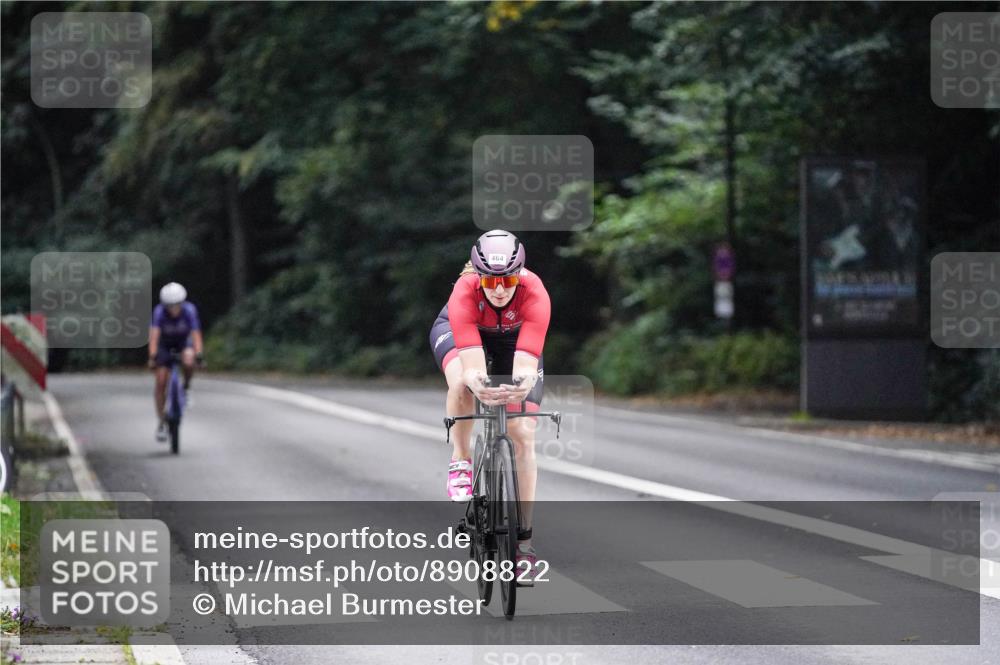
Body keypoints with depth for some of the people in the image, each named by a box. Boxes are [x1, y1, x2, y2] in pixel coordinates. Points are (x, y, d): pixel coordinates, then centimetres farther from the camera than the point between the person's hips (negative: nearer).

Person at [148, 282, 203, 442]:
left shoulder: (189, 310, -29)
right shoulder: (159, 312, -30)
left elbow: (196, 333, -35)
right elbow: (154, 334, -39)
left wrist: (198, 354, -47)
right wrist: (152, 356, -50)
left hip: (184, 341, 0)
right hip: (165, 344, 0)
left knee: (188, 362, -35)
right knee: (161, 382, -8)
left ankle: (186, 388, -4)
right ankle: (162, 422, 4)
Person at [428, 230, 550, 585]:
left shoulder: (534, 293, -39)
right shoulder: (465, 292, -40)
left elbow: (526, 360, -48)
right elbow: (472, 365, -49)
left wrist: (523, 383, -69)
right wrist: (478, 383, -71)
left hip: (514, 338, 1)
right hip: (457, 331, -1)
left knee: (523, 435, -10)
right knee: (462, 383, -37)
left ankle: (524, 538, -5)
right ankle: (460, 463, -13)